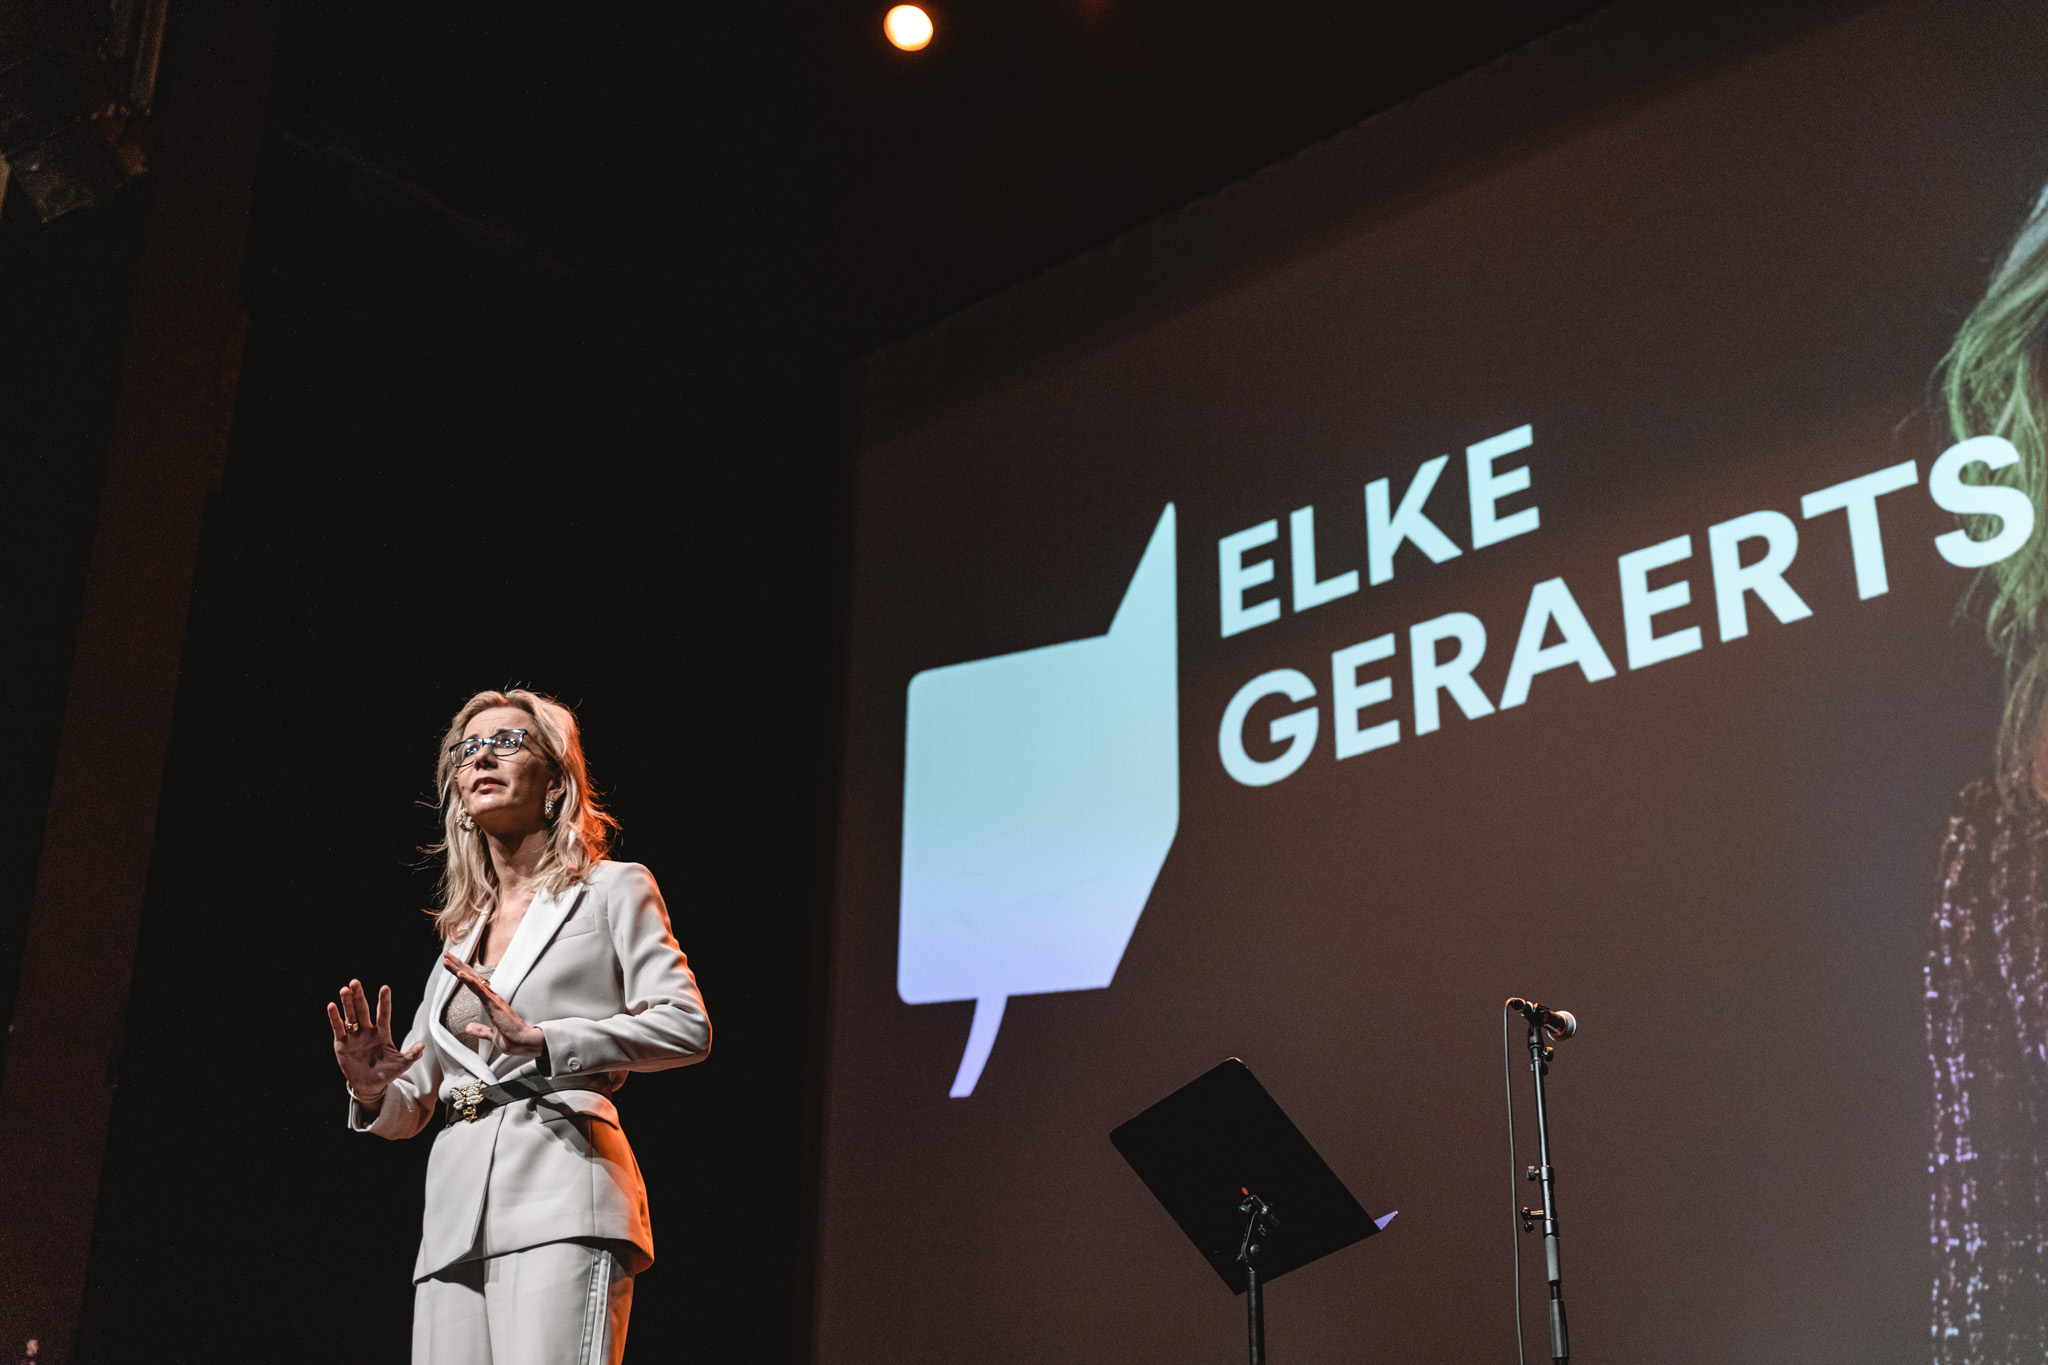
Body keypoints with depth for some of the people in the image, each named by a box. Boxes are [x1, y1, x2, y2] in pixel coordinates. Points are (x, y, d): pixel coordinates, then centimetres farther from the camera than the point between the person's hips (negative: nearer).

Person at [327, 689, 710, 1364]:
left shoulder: (612, 890, 10)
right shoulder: (459, 934, 25)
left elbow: (686, 1028, -4)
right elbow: (411, 1104, 24)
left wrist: (541, 1042, -14)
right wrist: (374, 1091, 0)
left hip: (561, 1189, -5)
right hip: (456, 1218, 6)